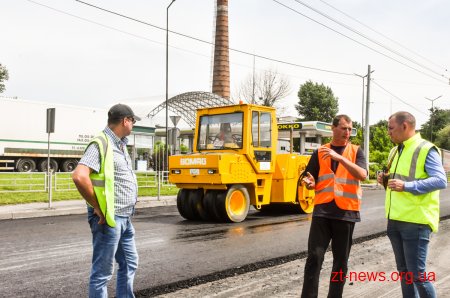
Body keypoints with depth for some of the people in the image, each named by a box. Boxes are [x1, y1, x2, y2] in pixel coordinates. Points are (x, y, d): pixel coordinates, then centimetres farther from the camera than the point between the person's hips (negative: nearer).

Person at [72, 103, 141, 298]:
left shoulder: (120, 145, 13)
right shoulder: (101, 144, -16)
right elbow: (79, 176, -30)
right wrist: (97, 207, -21)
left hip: (125, 218, 9)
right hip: (108, 218, -9)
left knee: (129, 264, 20)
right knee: (103, 271, 2)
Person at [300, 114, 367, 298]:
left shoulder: (356, 151, 6)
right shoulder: (320, 152, 9)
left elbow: (362, 175, -13)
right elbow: (312, 182, 12)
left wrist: (339, 157, -22)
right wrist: (309, 183, -12)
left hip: (347, 212, 0)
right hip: (323, 210, 0)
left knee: (341, 260, 9)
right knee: (314, 257, -5)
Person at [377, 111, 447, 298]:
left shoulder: (426, 150, -11)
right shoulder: (395, 151, 15)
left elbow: (441, 181, -20)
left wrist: (407, 186, -29)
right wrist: (386, 179, 3)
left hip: (415, 221, -8)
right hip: (394, 220, 8)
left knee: (417, 274, -3)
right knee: (404, 271, 16)